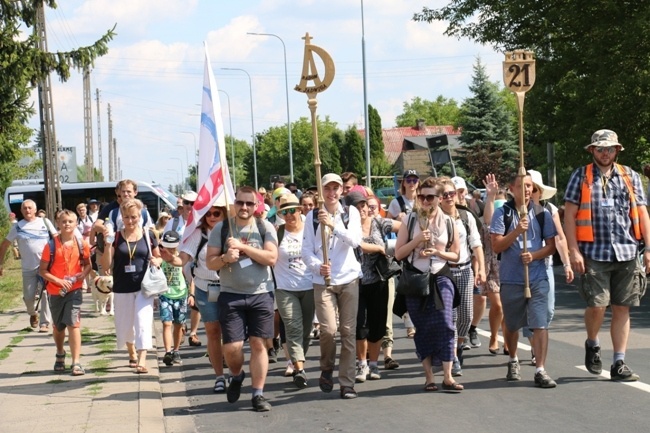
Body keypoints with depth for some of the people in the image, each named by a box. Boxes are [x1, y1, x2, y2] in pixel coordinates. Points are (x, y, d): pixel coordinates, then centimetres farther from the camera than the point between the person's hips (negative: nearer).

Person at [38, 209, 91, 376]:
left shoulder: (81, 245, -2)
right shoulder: (51, 245, -7)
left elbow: (88, 264, 11)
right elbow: (42, 270, -5)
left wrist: (84, 274, -10)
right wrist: (59, 281, -17)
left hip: (74, 290, -1)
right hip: (55, 291, 1)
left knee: (73, 324, -13)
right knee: (58, 326, 16)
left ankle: (76, 363, -11)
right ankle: (60, 355, 42)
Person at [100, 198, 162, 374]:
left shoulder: (148, 235, 0)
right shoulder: (116, 237, -2)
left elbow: (159, 257, 14)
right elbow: (106, 266, -4)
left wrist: (157, 262, -9)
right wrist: (107, 244, -18)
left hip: (144, 286, -1)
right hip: (122, 288, 1)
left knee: (143, 321, -13)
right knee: (125, 325, 14)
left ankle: (142, 361, -15)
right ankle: (132, 354, 38)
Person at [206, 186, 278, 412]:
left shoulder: (265, 227, 1)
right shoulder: (221, 228, 2)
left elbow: (271, 258, -11)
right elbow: (210, 262, 1)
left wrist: (243, 247, -16)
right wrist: (225, 258, -20)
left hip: (261, 294, 0)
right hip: (231, 295, 0)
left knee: (258, 344, 0)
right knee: (232, 347, -3)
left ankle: (258, 394, 9)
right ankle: (236, 376, 29)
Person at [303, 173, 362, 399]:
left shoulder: (350, 212, 4)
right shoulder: (313, 216, 4)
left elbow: (355, 240, -11)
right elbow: (307, 250, 1)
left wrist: (334, 225, -23)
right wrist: (317, 266, -17)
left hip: (349, 279, 1)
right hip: (323, 281, -1)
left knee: (348, 331, 0)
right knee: (328, 329, -12)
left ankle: (347, 382, 6)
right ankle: (327, 369, 15)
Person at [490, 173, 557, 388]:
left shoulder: (542, 213, 5)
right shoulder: (503, 213, 0)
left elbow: (551, 246, 5)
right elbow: (496, 246, -6)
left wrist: (534, 255, -13)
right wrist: (517, 231, -20)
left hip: (537, 278, 0)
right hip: (511, 279, 0)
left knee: (540, 324, -9)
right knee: (511, 325, 14)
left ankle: (540, 370, -7)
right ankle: (513, 361, 37)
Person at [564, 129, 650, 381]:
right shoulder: (580, 177, 5)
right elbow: (569, 215, 1)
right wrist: (574, 250, -8)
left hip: (626, 253, 3)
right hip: (594, 253, -3)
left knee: (622, 308, 3)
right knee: (597, 305, -10)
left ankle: (619, 364, 9)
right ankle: (592, 344, 20)